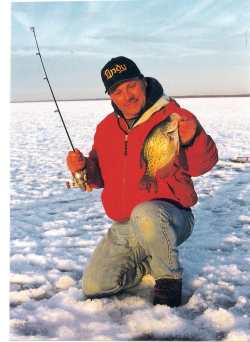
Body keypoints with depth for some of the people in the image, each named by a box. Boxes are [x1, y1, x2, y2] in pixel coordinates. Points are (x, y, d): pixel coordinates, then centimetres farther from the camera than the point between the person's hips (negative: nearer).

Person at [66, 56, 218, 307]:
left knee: (145, 215, -41)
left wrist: (192, 139, -36)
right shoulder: (105, 128, 8)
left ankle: (169, 277, -12)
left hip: (170, 216, -5)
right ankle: (145, 262, 23)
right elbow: (100, 176, 18)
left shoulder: (174, 117, -9)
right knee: (94, 287, -2)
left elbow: (202, 165, -15)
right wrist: (83, 168, -4)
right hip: (123, 229, 6)